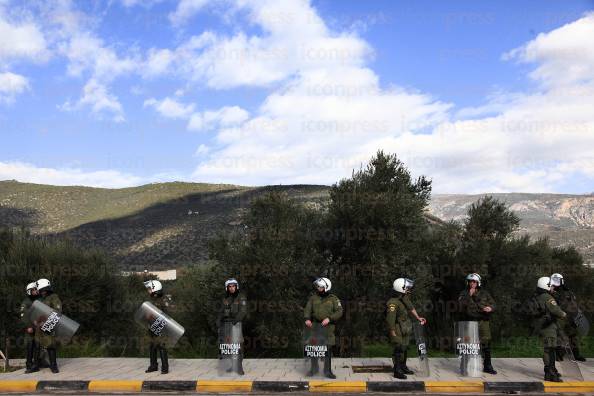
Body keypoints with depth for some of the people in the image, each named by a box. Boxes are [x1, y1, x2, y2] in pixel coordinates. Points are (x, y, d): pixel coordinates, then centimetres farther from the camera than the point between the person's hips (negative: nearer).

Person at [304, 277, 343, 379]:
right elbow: (307, 309, -2)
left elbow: (339, 312, -5)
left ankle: (327, 371, 10)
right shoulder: (313, 297, 5)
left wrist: (329, 318, -19)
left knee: (328, 350, -1)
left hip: (328, 327, -2)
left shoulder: (333, 299, 0)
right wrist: (307, 319, -21)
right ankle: (314, 368, 20)